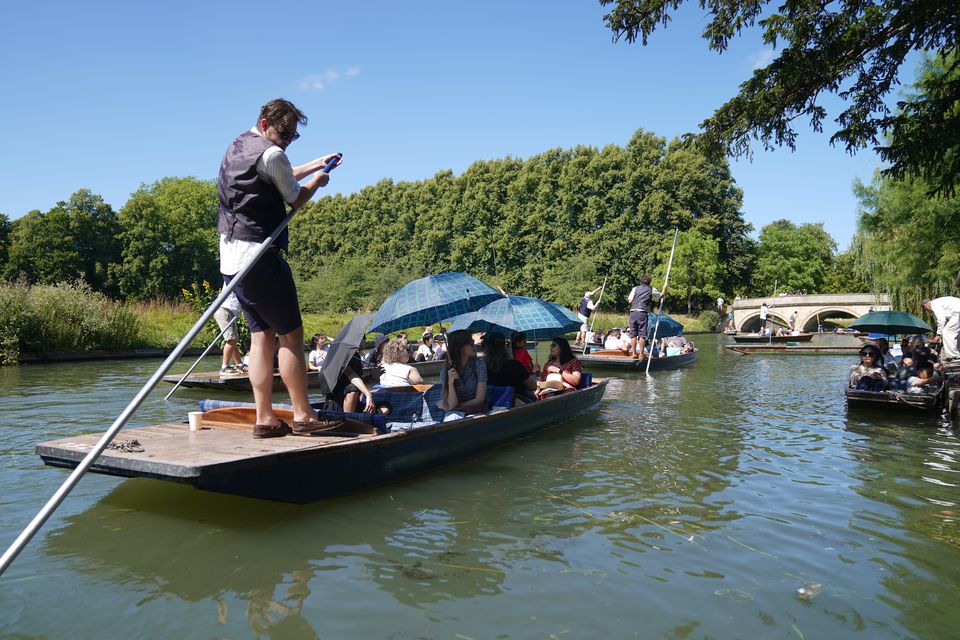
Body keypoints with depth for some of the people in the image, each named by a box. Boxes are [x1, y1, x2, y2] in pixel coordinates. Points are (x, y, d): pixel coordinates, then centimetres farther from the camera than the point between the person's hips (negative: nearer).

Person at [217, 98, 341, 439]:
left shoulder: (237, 146, 20)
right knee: (291, 334, -3)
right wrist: (317, 181, 19)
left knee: (261, 334, 8)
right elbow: (295, 200, 1)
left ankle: (265, 418, 6)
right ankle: (302, 415, 0)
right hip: (259, 256, -9)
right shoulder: (270, 154, -9)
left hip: (232, 258, 9)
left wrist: (315, 164, 33)